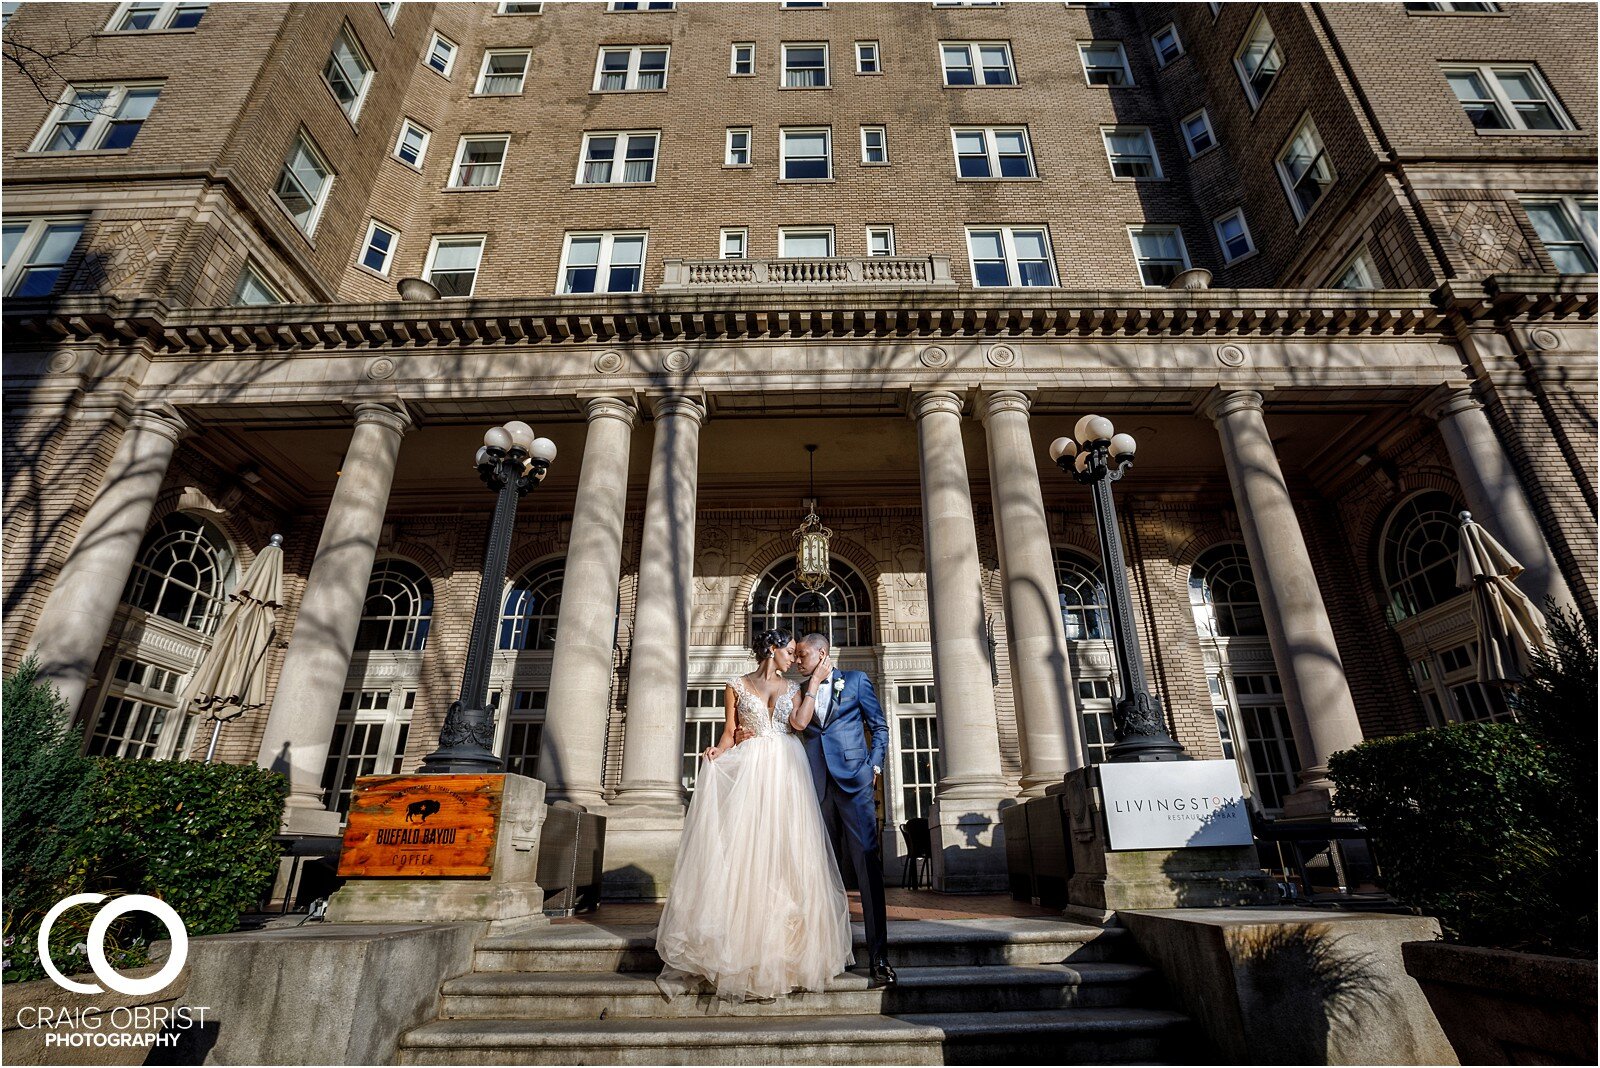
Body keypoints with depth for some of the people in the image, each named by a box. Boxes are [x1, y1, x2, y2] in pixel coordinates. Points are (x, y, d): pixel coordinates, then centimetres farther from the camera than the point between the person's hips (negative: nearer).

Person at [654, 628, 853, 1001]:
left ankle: (787, 947, 7)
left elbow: (800, 722, -4)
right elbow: (729, 733, 6)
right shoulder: (737, 686, 9)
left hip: (786, 773, 2)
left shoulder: (793, 688, 14)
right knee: (743, 850, -6)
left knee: (786, 853, -1)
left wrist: (814, 683, -2)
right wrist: (716, 752, -13)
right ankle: (741, 945, 1)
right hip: (749, 772, -2)